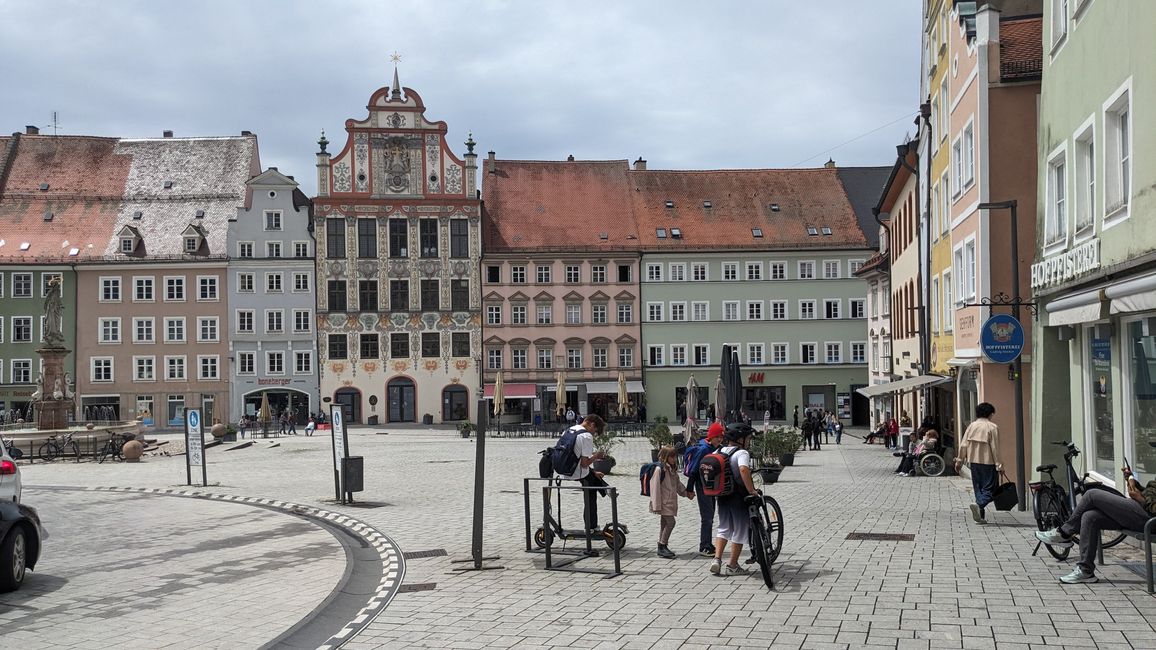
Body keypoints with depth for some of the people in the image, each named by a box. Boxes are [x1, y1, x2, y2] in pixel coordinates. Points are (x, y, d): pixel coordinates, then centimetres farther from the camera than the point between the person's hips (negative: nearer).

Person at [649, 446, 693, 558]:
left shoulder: (672, 470, 14)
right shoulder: (659, 469, -14)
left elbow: (678, 484, 24)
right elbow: (655, 488, -17)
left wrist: (686, 493, 10)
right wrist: (657, 506, -19)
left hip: (671, 502, 9)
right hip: (664, 502, -9)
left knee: (664, 524, 13)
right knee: (670, 522, -13)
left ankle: (662, 548, 19)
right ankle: (662, 547, -5)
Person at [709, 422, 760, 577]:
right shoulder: (742, 453, -15)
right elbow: (743, 470, -33)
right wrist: (751, 490, -28)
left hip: (722, 496, 6)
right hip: (739, 497, -6)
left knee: (724, 528, 18)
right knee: (740, 531, 6)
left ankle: (717, 560, 5)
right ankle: (732, 566, 11)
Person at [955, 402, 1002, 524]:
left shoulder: (972, 426, 6)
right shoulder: (992, 427, -8)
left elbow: (963, 445, 4)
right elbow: (995, 448, -11)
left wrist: (959, 460, 10)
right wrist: (999, 465, -8)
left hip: (974, 462, 5)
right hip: (988, 462, -5)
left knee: (978, 488, 12)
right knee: (989, 488, 0)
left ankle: (981, 516, 11)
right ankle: (979, 505, -27)